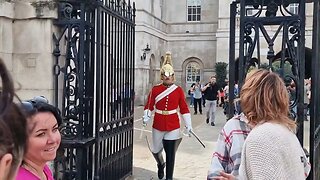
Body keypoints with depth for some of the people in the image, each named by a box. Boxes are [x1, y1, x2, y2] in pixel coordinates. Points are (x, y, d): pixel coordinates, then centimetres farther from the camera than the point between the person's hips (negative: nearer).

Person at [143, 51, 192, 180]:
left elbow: (184, 108, 1)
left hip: (173, 126, -1)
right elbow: (149, 106, 2)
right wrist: (146, 117, -15)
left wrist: (188, 124, -1)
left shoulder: (178, 90, -1)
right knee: (155, 150, 12)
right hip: (158, 125, 1)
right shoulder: (155, 89, 0)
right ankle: (161, 164, 45)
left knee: (170, 153, 1)